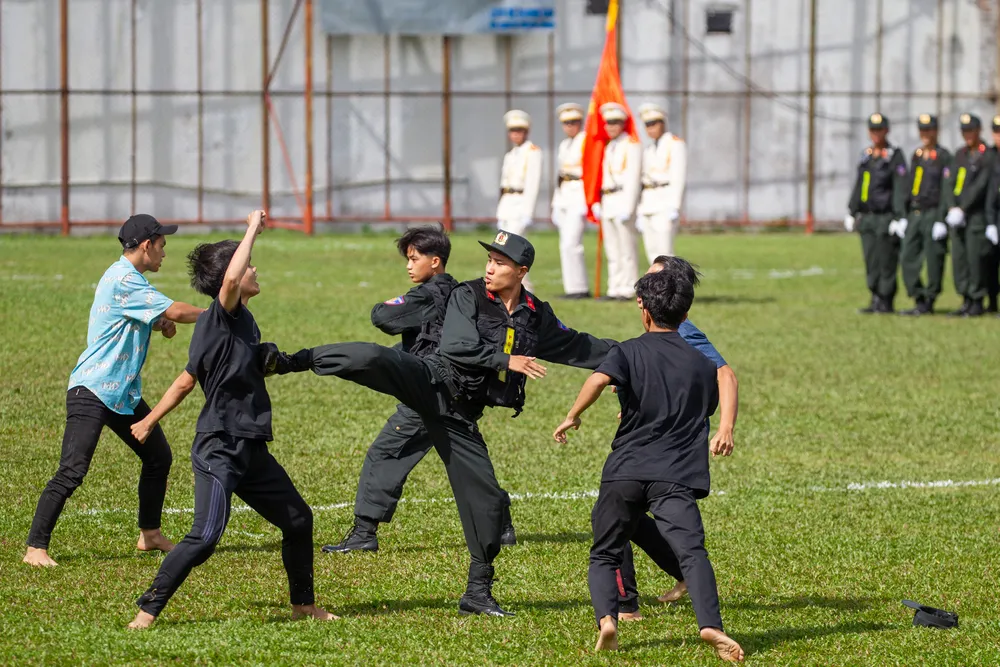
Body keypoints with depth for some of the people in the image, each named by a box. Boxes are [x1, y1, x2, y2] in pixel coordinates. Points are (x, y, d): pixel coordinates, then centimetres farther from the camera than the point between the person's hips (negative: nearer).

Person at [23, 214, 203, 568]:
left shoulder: (130, 279, 13)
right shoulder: (123, 280, -19)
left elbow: (142, 318, 27)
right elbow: (177, 312, -21)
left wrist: (161, 322, 4)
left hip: (124, 392, 10)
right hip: (92, 392, -10)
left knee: (159, 457, 14)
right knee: (72, 472, -14)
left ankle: (150, 535, 28)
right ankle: (35, 548, -11)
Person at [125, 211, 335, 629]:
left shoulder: (242, 321, 13)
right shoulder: (221, 317, -12)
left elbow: (186, 380, 20)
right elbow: (230, 278, -33)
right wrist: (253, 229, -22)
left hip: (250, 449, 9)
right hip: (219, 449, -9)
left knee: (298, 520, 17)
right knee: (206, 536, -17)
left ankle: (303, 605, 33)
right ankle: (148, 611, -9)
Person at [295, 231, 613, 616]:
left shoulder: (536, 317, 11)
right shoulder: (468, 296, -1)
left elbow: (578, 347, 23)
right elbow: (459, 346, -15)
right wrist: (506, 360, -16)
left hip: (458, 415, 4)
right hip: (433, 381, -4)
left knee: (486, 497, 2)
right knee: (373, 357, -34)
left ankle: (478, 592, 13)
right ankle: (291, 361, -25)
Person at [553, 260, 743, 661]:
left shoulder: (629, 352, 5)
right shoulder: (702, 365, 15)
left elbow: (599, 379, -16)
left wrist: (572, 417, -2)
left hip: (625, 472, 0)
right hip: (675, 476, 1)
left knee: (604, 556, 13)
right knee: (692, 551, -13)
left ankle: (606, 618, -11)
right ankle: (710, 624, -36)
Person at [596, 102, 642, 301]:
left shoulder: (631, 145, -7)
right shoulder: (609, 148, 20)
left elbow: (632, 178, -14)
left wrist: (627, 208, -20)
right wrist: (598, 203, 14)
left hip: (623, 200, -8)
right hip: (607, 202, 8)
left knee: (626, 248, -8)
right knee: (612, 249, 8)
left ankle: (628, 290, -8)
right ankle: (615, 289, 10)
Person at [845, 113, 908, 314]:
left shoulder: (895, 157, -5)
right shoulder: (866, 156, 15)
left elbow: (900, 190, -10)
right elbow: (859, 186, 20)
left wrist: (899, 217, -16)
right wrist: (851, 213, 18)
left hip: (886, 219, -6)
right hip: (867, 219, 6)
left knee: (887, 262, -3)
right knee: (870, 262, 6)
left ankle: (885, 302, 2)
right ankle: (876, 300, 11)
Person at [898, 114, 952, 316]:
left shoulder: (943, 156, -5)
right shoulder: (916, 156, 16)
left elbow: (947, 190, -10)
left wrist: (941, 220, -15)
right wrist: (903, 216, 13)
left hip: (933, 214, -7)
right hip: (914, 214, 7)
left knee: (933, 260, -3)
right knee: (908, 258, 0)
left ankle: (928, 303, 4)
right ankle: (919, 299, 7)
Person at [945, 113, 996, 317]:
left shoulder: (987, 157, -6)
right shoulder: (960, 154, 15)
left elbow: (980, 187, -13)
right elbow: (952, 183, 10)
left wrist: (962, 209, -15)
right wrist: (952, 208, -4)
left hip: (976, 216, -6)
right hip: (958, 216, 7)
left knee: (975, 259, -6)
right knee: (958, 259, 5)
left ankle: (977, 303, 1)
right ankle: (966, 302, 12)